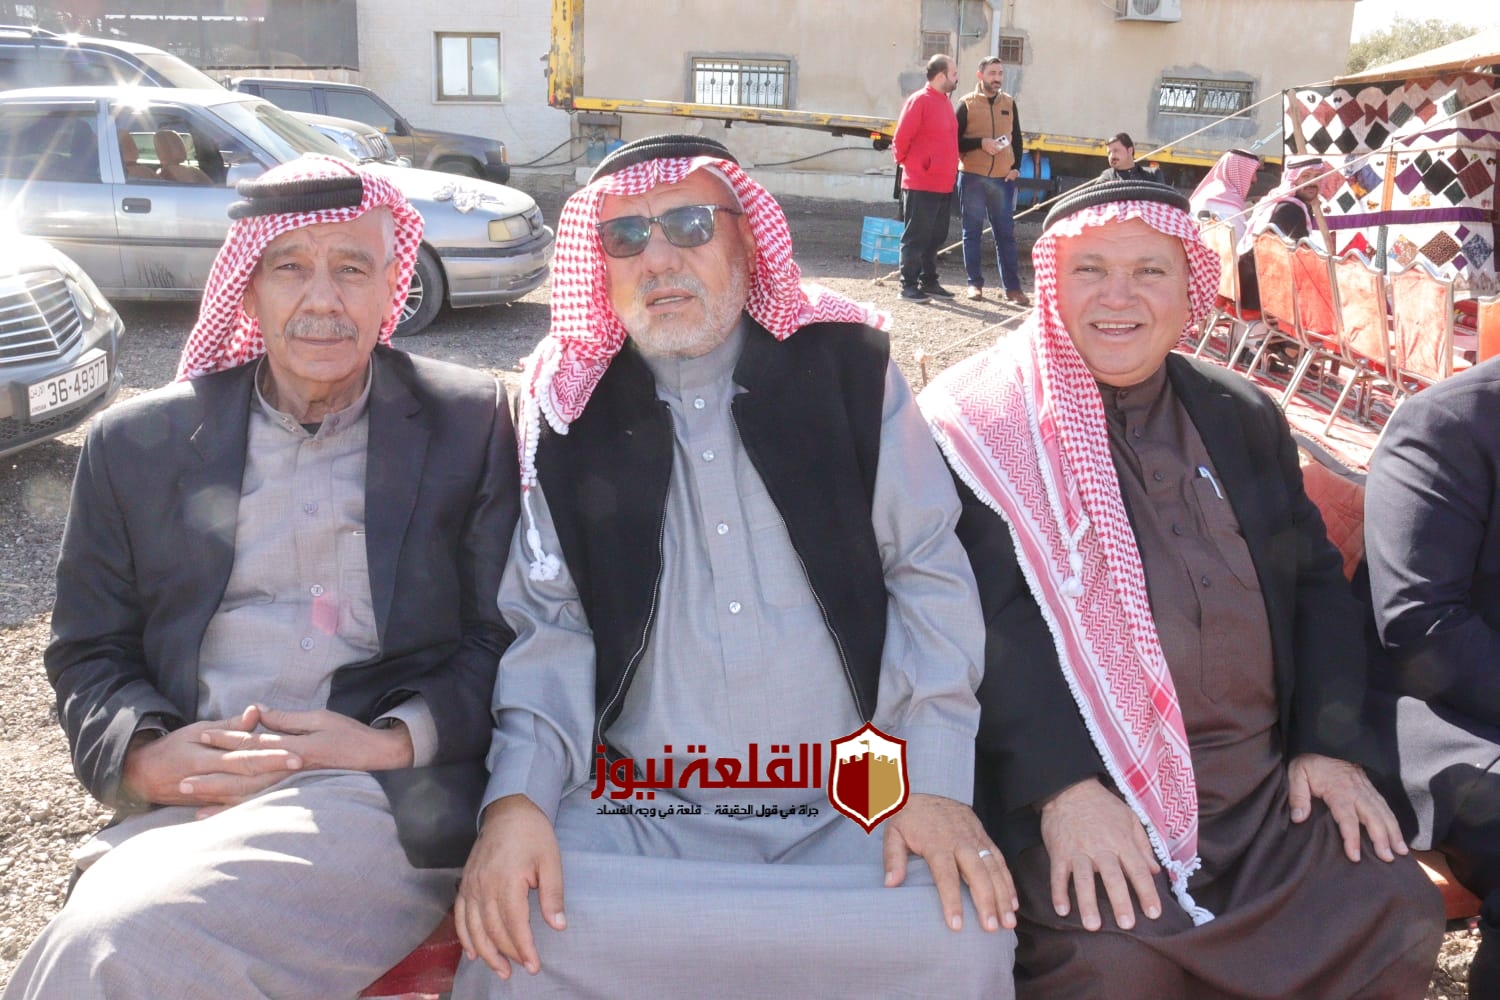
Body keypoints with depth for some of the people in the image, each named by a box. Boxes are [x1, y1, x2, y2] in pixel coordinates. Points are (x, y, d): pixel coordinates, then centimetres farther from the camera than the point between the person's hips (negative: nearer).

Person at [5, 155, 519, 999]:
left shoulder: (473, 423, 8)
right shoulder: (137, 443, 15)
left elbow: (508, 638, 5)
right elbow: (89, 654, 16)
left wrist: (399, 739, -11)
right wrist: (144, 755, -5)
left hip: (390, 803, -2)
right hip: (181, 806, 3)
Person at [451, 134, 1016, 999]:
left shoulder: (848, 369, 2)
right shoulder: (571, 409, 5)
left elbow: (929, 574, 1)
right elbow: (552, 624, 3)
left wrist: (936, 779, -8)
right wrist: (519, 795, -14)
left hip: (847, 812, 0)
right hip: (637, 818, 1)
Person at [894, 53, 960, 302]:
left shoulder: (945, 102, 15)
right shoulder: (920, 100, -11)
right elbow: (901, 138, -12)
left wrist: (951, 172, 15)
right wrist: (906, 162, -1)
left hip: (944, 185, 8)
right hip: (921, 185, -8)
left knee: (936, 237, 13)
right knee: (916, 237, -3)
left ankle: (928, 282, 21)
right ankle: (909, 285, 3)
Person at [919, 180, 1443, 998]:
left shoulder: (1246, 419, 15)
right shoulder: (983, 423, -4)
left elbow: (1315, 582, 16)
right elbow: (981, 614, -13)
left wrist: (1331, 743, 2)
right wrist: (1060, 784, -21)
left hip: (1270, 784, 6)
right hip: (1078, 787, -5)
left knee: (1398, 917, -10)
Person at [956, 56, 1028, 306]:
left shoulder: (1009, 103, 11)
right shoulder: (967, 104, 1)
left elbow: (1017, 139, 17)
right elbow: (955, 141, -2)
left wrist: (1016, 167, 4)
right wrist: (981, 143, -16)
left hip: (1003, 179, 2)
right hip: (972, 178, -2)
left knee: (1006, 234, 2)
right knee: (973, 233, 3)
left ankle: (1012, 287, 4)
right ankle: (975, 284, 10)